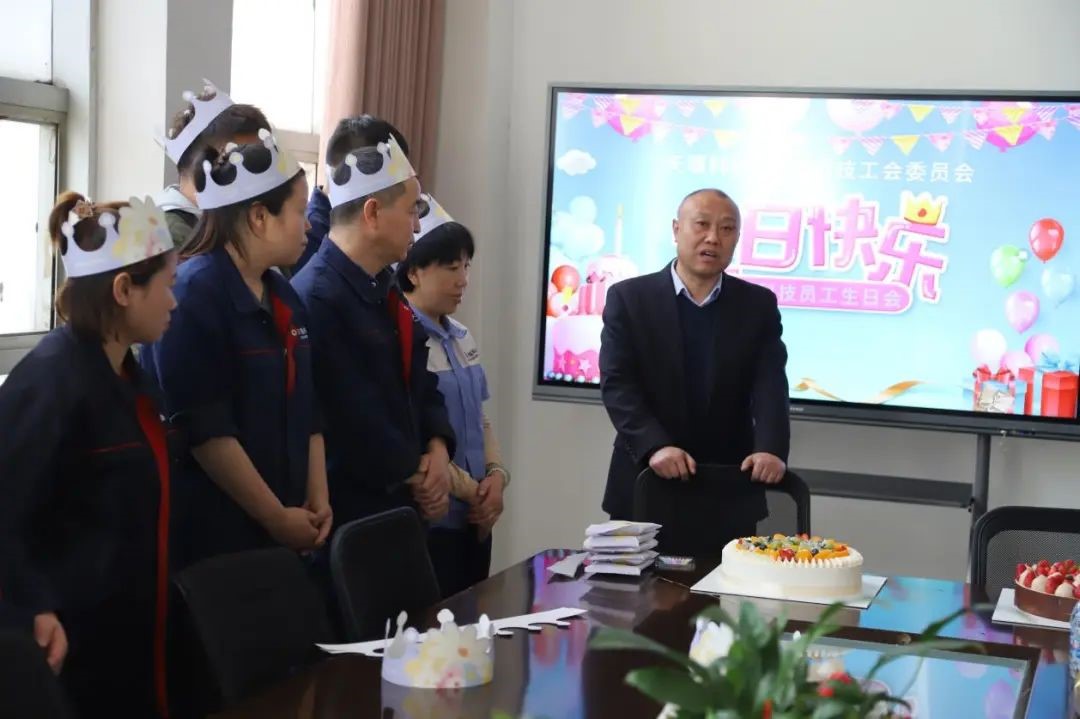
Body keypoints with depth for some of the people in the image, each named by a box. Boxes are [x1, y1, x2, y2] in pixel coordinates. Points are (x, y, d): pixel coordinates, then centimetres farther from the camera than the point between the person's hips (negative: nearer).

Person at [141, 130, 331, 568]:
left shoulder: (283, 296, 11)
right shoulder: (193, 293, -15)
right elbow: (204, 430, -20)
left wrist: (317, 498, 4)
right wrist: (276, 517, -16)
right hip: (210, 534, -8)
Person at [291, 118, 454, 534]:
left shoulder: (385, 291, 10)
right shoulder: (315, 299, -21)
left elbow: (421, 384, 17)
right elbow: (353, 422, -22)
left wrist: (437, 450, -2)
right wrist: (418, 480, -9)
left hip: (401, 509, 9)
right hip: (349, 518, -9)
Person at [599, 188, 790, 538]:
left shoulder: (758, 305, 5)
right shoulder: (629, 298, -2)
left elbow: (770, 386, -7)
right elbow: (617, 384, -10)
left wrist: (770, 449, -26)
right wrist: (655, 446, -26)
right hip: (646, 485, -1)